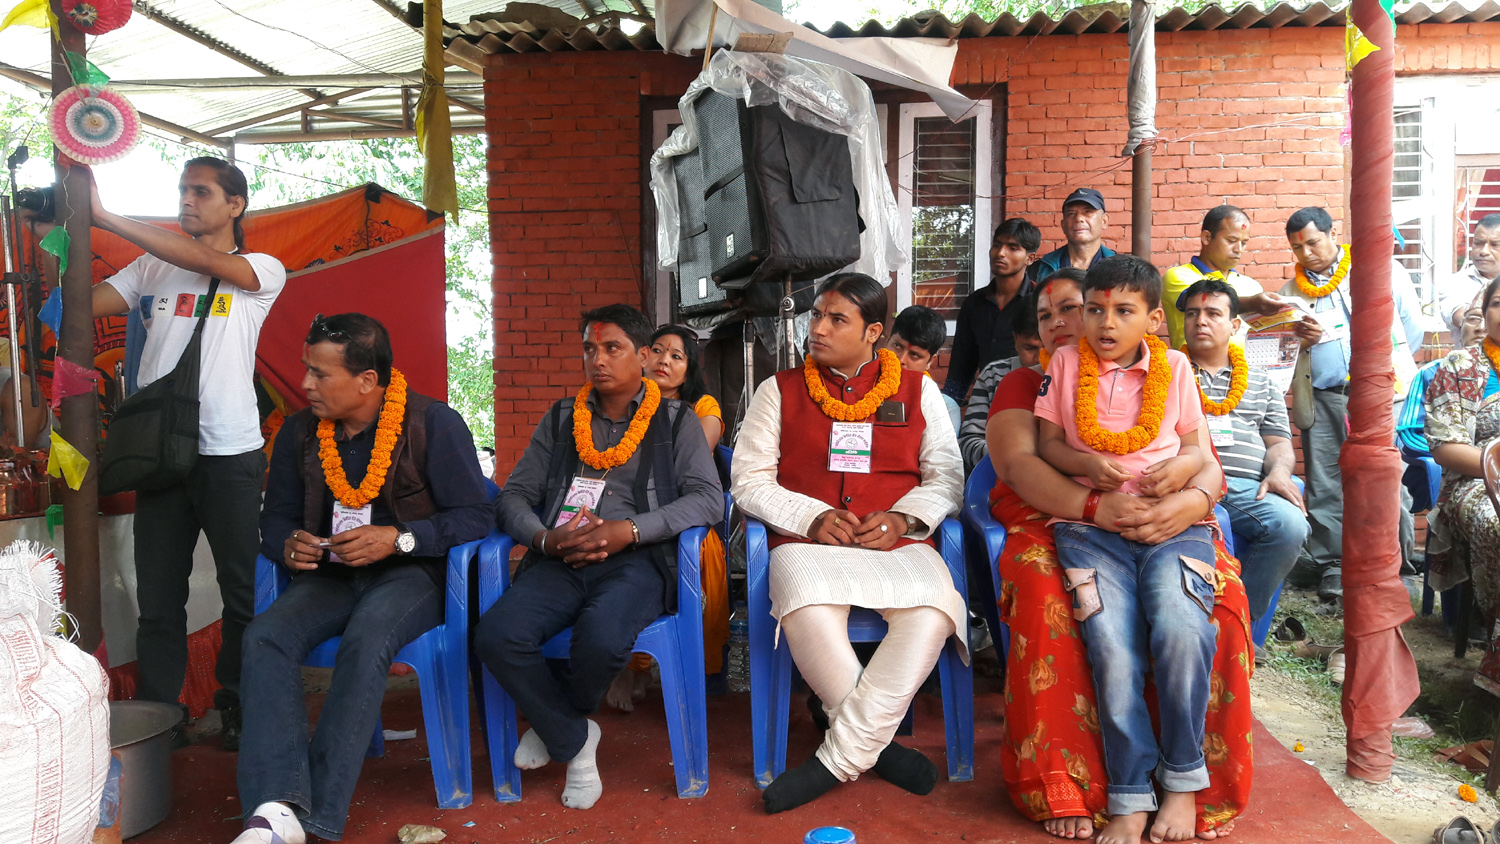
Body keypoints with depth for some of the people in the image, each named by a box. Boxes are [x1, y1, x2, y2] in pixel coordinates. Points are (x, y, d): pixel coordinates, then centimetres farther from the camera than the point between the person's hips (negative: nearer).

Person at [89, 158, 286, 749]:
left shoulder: (262, 272, 4)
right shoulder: (151, 268, 14)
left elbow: (203, 261, -14)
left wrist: (104, 218, -16)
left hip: (231, 454, -3)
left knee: (243, 590, 4)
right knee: (158, 595, 5)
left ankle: (238, 710, 19)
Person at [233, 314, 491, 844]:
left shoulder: (434, 424, -6)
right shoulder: (300, 432, 10)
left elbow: (474, 517, -9)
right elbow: (275, 517, 19)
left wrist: (398, 538, -20)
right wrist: (288, 543, -5)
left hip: (410, 573, -4)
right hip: (330, 576, 5)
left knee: (367, 639, -36)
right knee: (264, 638, -25)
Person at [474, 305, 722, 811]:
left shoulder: (675, 420, 13)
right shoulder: (561, 418, 22)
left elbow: (709, 499, -2)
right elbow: (514, 495, 16)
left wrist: (630, 529, -15)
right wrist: (545, 539, -7)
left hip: (635, 561, -3)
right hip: (559, 561, 3)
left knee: (601, 639, -35)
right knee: (496, 636, -28)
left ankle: (556, 720, 3)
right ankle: (573, 738, -1)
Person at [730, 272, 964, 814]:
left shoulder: (919, 391, 17)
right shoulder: (780, 390, 15)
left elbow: (946, 477, 13)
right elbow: (749, 480, 8)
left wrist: (902, 517, -8)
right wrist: (812, 517, -8)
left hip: (899, 543, 1)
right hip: (808, 544, -1)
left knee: (934, 610, -33)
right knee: (808, 613, -37)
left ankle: (840, 758, -23)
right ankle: (878, 745, -15)